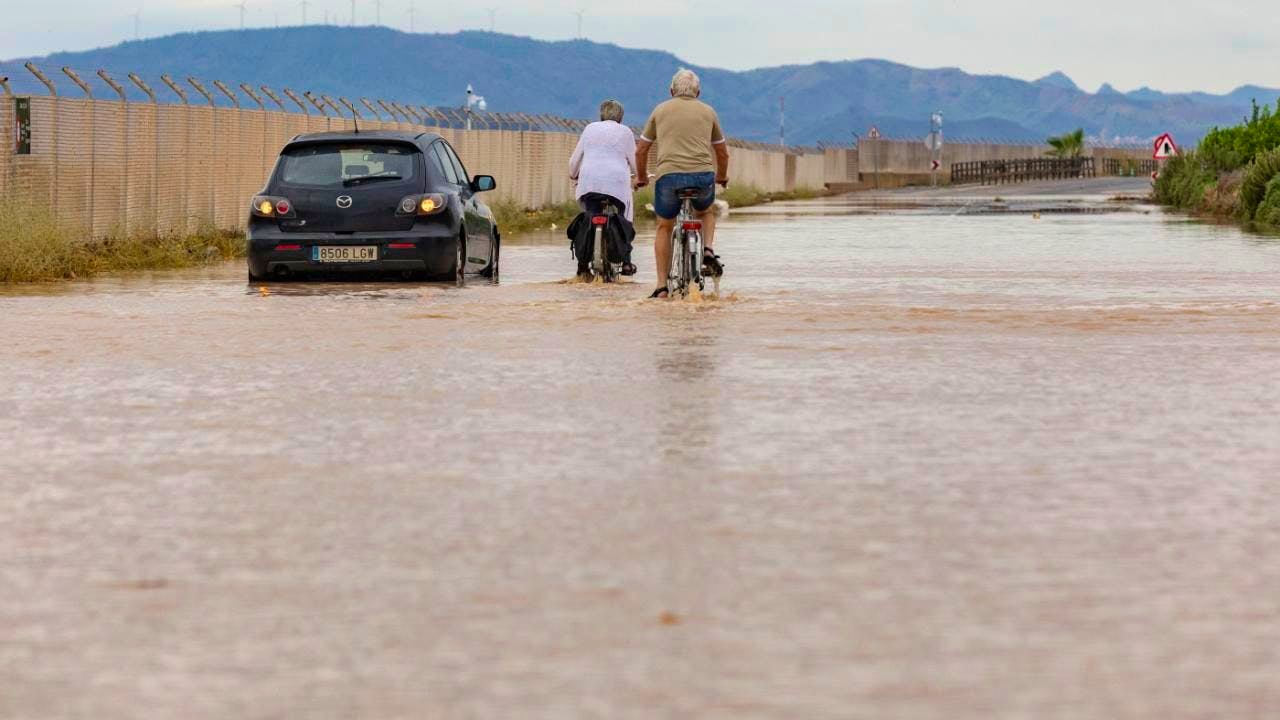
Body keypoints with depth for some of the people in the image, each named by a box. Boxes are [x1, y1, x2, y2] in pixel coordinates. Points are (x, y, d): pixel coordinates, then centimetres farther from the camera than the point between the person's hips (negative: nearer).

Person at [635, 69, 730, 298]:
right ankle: (708, 250, 7)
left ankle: (662, 286, 12)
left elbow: (641, 150, 22)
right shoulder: (708, 111, 19)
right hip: (703, 176, 1)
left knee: (664, 228, 19)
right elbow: (722, 152, 28)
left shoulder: (660, 111, 17)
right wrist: (722, 177, 46)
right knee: (707, 211, 33)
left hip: (668, 176, -1)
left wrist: (641, 177, 39)